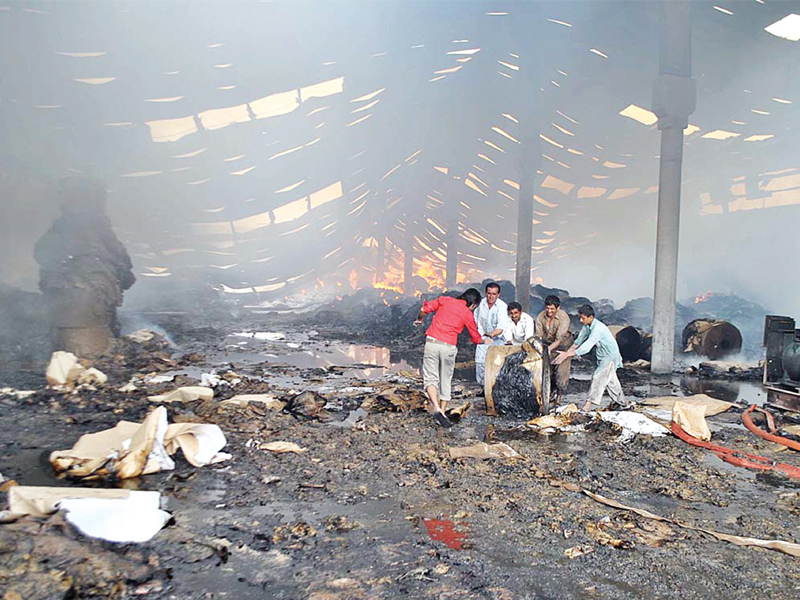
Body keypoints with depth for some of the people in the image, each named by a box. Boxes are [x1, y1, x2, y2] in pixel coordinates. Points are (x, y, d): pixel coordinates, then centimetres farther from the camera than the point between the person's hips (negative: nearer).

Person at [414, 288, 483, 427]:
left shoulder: (444, 300, 10)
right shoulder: (468, 314, 6)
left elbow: (424, 309, 4)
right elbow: (476, 338, 16)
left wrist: (419, 319, 26)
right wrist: (485, 341, 38)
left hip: (432, 342, 1)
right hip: (449, 347, -1)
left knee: (430, 378, 5)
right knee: (445, 381, 15)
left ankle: (436, 408, -16)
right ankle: (443, 413, 16)